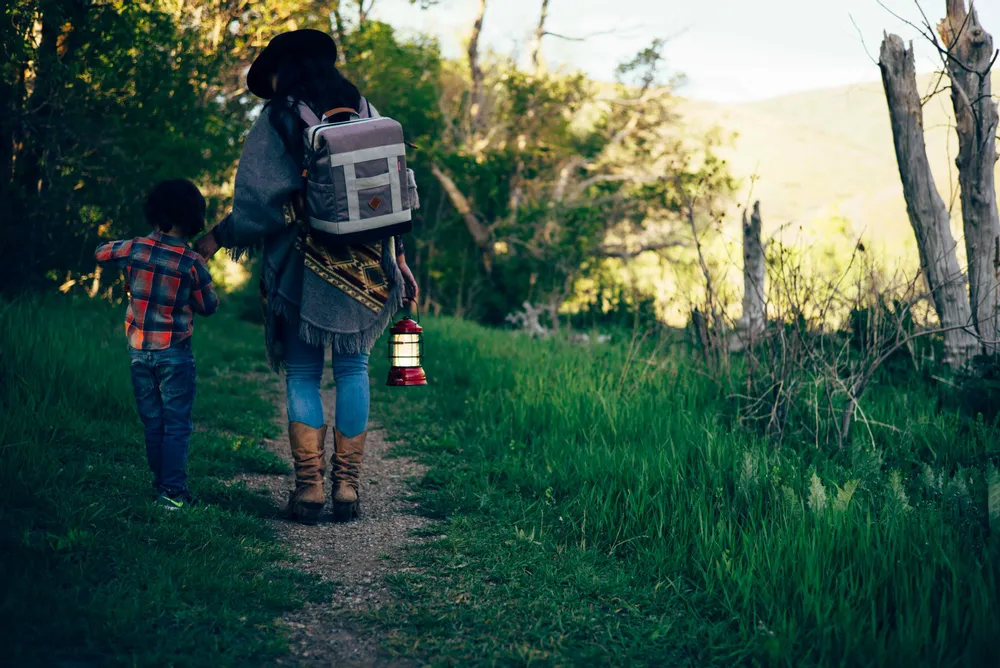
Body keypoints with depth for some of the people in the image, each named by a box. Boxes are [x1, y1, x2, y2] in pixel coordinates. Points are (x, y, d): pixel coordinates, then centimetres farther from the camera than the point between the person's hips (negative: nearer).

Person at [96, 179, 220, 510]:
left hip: (139, 352, 4)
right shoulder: (192, 262, -11)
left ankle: (161, 485, 19)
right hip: (175, 353, -4)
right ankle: (173, 492, -1)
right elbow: (208, 306, 1)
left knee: (153, 424, 13)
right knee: (177, 425, 2)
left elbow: (100, 253, 18)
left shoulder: (134, 249, -3)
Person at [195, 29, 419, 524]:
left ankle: (309, 485, 1)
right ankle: (347, 487, 8)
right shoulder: (366, 113, 9)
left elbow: (262, 202, -9)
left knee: (303, 373, 5)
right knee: (352, 369, 9)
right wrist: (397, 257, 16)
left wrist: (218, 237, 6)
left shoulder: (276, 119, -3)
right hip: (366, 267, 3)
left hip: (304, 269, -3)